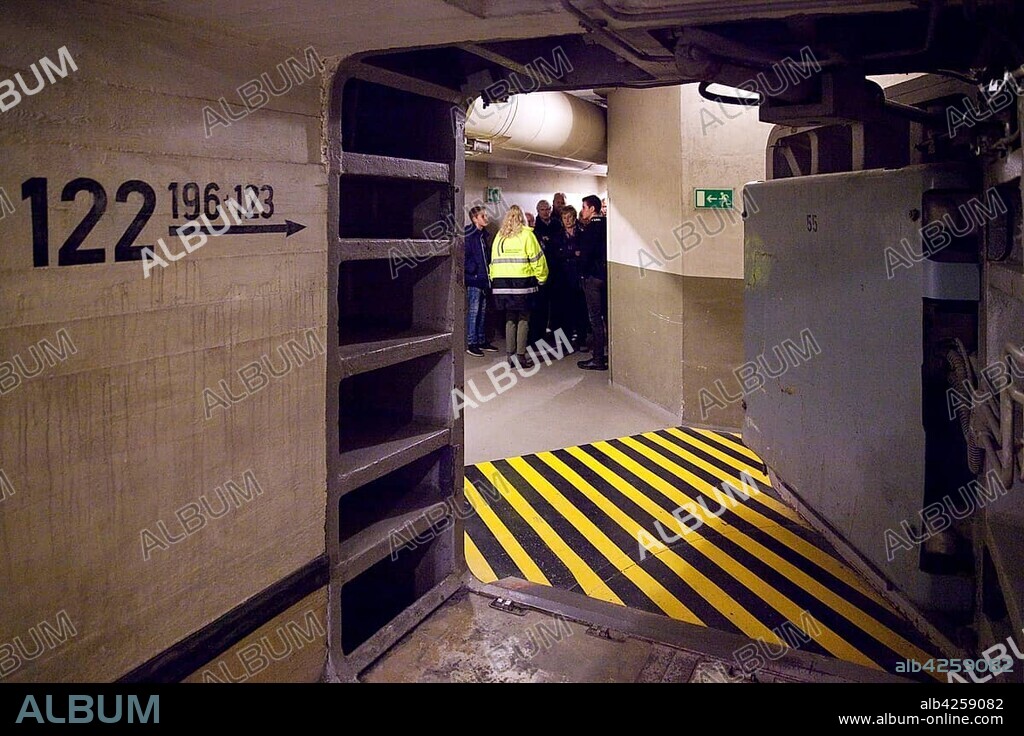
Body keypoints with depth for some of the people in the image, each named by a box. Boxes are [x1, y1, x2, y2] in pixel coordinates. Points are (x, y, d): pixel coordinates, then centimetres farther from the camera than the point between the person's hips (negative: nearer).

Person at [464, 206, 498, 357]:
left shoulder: (483, 234, 14)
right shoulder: (469, 235, -11)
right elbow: (464, 255, -17)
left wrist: (488, 272, 13)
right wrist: (471, 270, -14)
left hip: (483, 278, 8)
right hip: (474, 279, -8)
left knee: (482, 310, 12)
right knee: (473, 310, -5)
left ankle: (482, 341, 20)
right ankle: (471, 344, 0)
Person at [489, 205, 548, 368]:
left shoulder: (499, 236, 10)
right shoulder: (526, 234, -3)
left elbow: (493, 261, 12)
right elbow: (537, 259, -4)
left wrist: (494, 281, 18)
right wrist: (541, 278, 5)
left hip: (502, 284, 4)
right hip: (522, 283, -4)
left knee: (510, 320, 12)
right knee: (523, 320, 2)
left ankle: (510, 356, 12)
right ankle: (521, 357, 1)